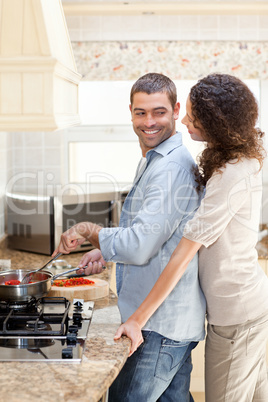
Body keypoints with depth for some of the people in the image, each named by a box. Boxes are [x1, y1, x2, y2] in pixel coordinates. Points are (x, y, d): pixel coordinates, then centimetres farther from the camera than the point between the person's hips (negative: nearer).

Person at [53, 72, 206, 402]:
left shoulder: (172, 167, -21)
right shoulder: (152, 161, 14)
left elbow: (140, 247, -26)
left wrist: (89, 230, -11)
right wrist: (106, 251, 12)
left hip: (162, 323, -10)